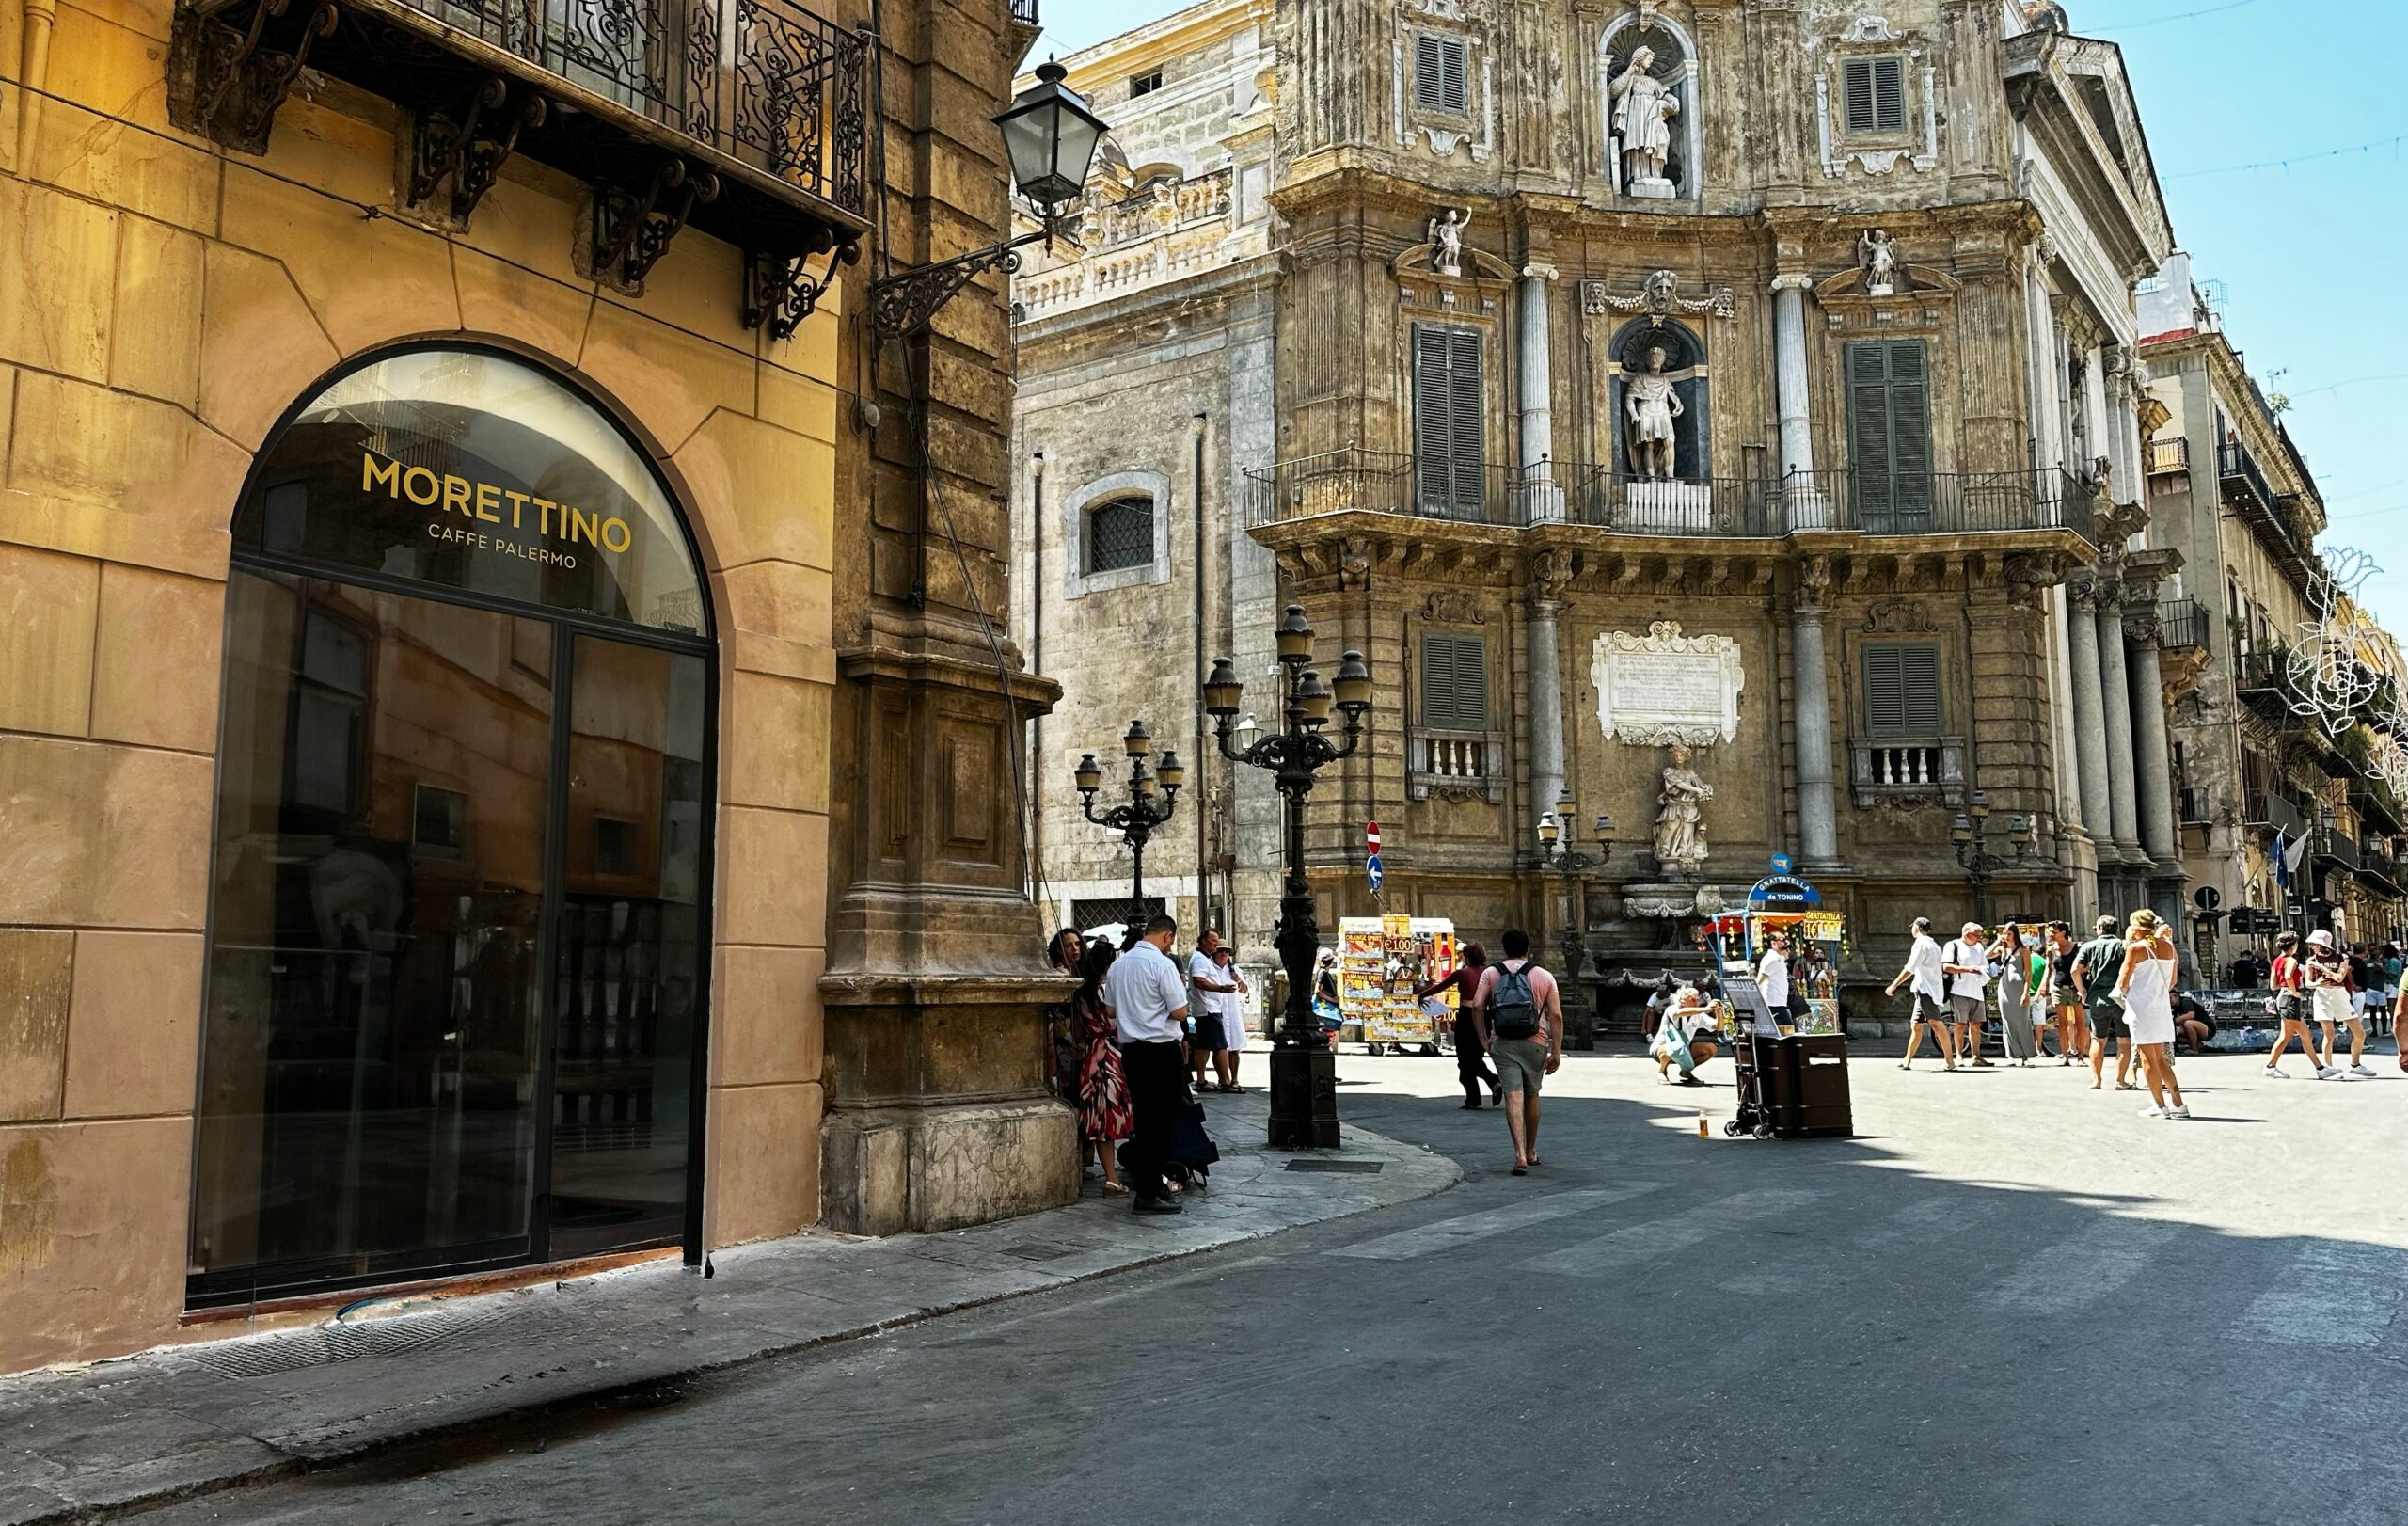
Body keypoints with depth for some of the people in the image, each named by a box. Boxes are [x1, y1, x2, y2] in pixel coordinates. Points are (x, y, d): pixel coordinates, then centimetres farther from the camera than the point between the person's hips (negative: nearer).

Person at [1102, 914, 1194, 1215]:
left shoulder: (1117, 964, 9)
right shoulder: (1162, 964, -14)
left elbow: (1111, 1010, 16)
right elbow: (1180, 1013, -14)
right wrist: (1180, 990, 4)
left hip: (1130, 1049, 7)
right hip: (1161, 1049, -7)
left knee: (1142, 1116, 16)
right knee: (1161, 1119, -1)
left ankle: (1141, 1177, 23)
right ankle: (1149, 1193, 0)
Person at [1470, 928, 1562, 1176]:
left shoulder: (1490, 973, 7)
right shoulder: (1544, 977, 7)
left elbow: (1478, 1007, -6)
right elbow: (1556, 1015, -1)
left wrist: (1484, 1040, 0)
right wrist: (1556, 1052, 0)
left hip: (1502, 1043, -1)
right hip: (1535, 1043, 1)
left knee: (1514, 1098, -7)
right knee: (1531, 1097, 18)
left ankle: (1520, 1155, -21)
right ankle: (1531, 1152, 32)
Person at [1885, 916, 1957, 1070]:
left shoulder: (1920, 944, -9)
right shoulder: (1934, 945, 22)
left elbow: (1909, 969, -15)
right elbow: (1942, 967, 22)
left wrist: (1894, 985, -11)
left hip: (1926, 990, -10)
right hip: (1925, 990, 10)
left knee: (1936, 1024, -14)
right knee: (1916, 1025, 10)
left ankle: (1950, 1061, -19)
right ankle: (1907, 1060, 12)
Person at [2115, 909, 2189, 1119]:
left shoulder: (2136, 948, -11)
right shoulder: (2168, 947, 7)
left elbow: (2123, 983, -11)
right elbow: (2172, 981, 15)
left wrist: (2122, 991, 10)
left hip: (2141, 1006, -6)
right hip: (2162, 1006, 6)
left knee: (2148, 1058, 1)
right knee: (2160, 1058, 14)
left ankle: (2159, 1106, 2)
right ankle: (2177, 1103, 11)